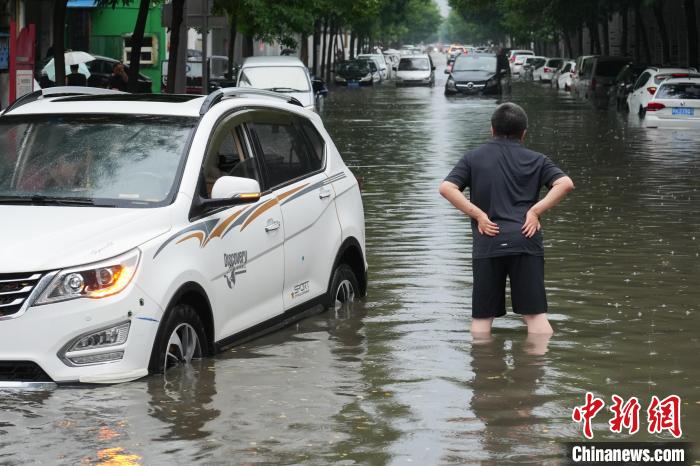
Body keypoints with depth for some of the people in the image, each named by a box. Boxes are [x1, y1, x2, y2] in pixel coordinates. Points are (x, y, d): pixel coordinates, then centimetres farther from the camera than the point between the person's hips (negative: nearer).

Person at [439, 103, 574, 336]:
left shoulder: (473, 158, 12)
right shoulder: (536, 160, 11)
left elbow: (446, 188, -3)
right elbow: (565, 184, -5)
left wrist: (478, 215, -2)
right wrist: (536, 210, -3)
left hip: (487, 246, 0)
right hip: (525, 242, 0)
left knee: (481, 317, 8)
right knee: (535, 314, 0)